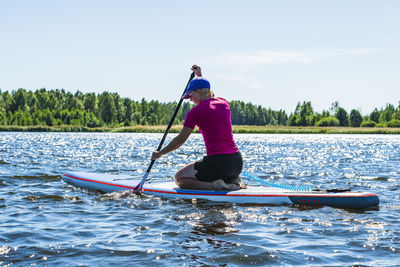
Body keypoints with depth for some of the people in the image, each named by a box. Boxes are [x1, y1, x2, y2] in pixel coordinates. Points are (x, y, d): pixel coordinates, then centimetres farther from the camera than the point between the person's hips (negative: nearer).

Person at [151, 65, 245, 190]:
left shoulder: (196, 112, -6)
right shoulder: (223, 103, 12)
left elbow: (181, 140, 0)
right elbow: (210, 97, 38)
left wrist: (160, 153, 13)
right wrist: (199, 75, 48)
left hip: (216, 162, -7)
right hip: (237, 162, 7)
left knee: (179, 178, 12)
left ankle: (214, 185, -9)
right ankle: (234, 181, 8)